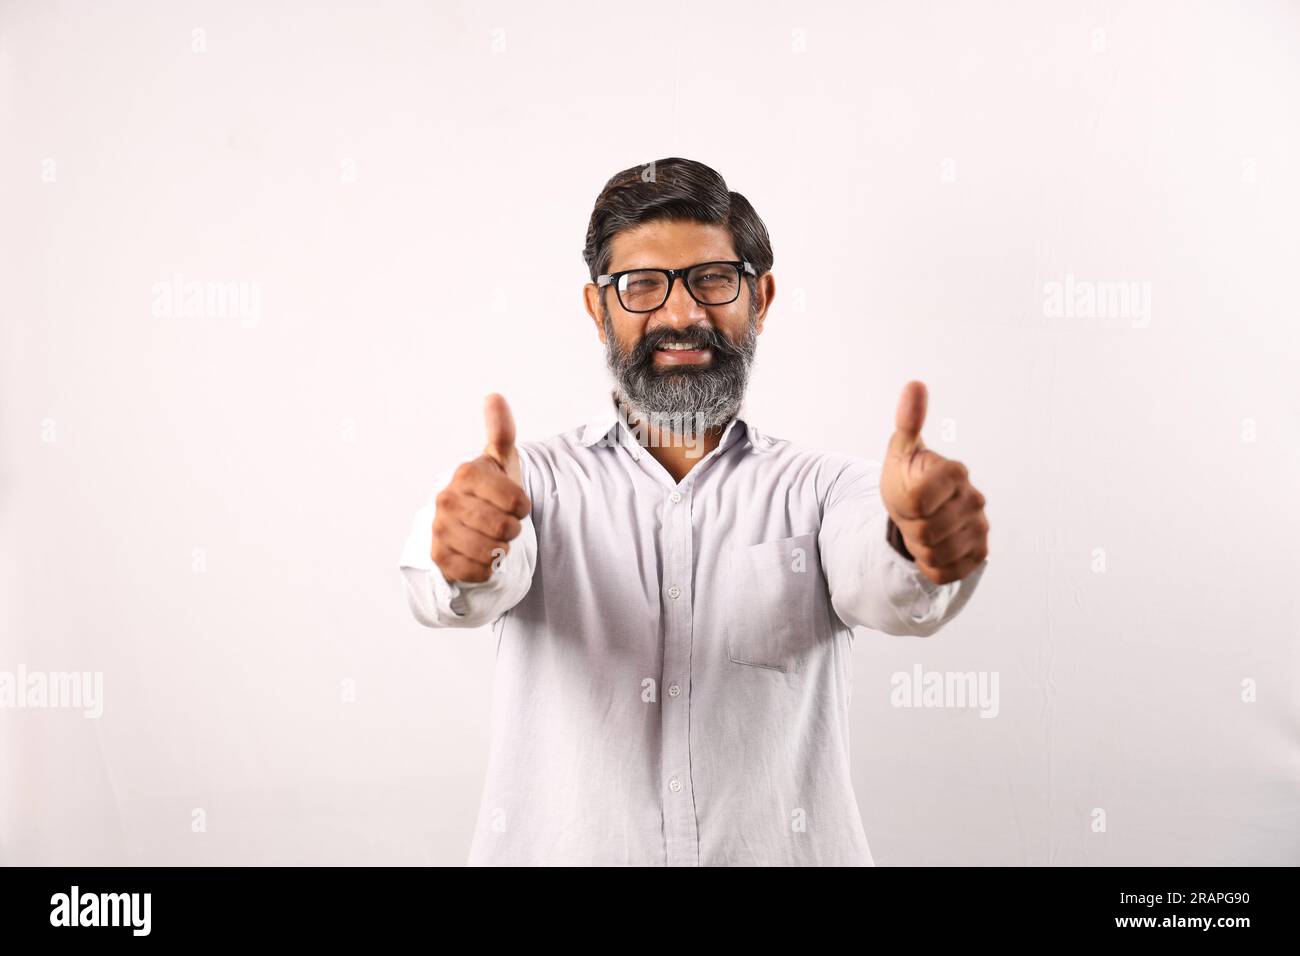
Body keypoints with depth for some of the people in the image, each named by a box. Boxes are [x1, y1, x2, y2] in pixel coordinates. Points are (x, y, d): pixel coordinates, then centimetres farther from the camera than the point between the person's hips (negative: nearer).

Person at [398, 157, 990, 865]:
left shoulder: (827, 487, 1)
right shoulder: (530, 481, 1)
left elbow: (877, 586, -17)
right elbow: (453, 589, -17)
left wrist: (921, 543, -38)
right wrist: (463, 556, -38)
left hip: (778, 849, 1)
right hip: (560, 848, 0)